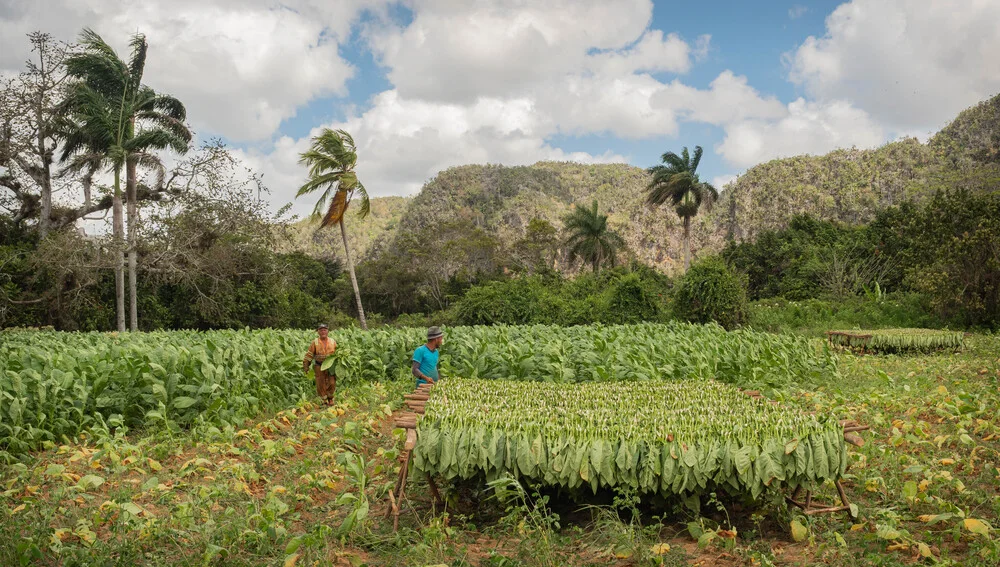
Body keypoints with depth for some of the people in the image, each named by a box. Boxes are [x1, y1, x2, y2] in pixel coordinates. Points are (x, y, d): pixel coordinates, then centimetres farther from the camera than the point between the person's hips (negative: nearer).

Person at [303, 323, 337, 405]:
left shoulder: (333, 342, 7)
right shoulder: (315, 342, 0)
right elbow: (309, 355, 1)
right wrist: (305, 365, -3)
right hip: (319, 367, -1)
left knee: (332, 384, -1)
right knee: (321, 385, 2)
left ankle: (330, 398, 20)